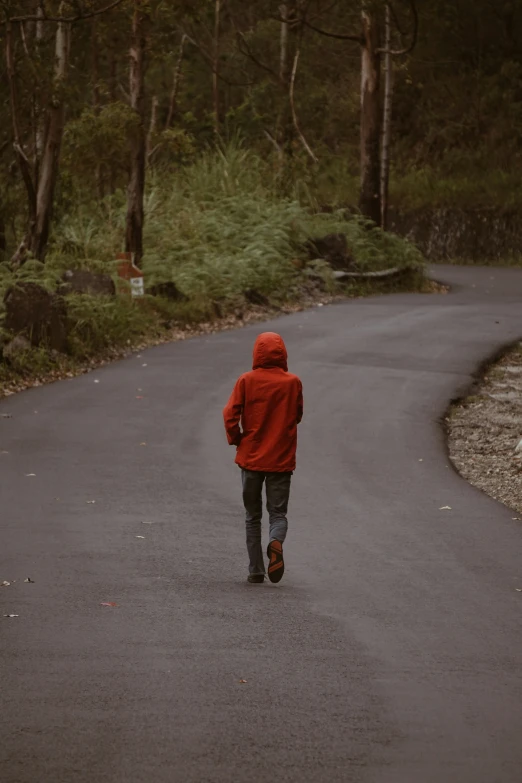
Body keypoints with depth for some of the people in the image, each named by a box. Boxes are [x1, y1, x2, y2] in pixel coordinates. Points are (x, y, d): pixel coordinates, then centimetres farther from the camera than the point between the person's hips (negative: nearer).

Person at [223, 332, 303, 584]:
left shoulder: (247, 381, -7)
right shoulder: (293, 383, -4)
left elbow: (230, 414, -12)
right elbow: (297, 416, 7)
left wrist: (236, 439, 2)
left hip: (251, 458, 0)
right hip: (281, 460, 0)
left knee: (253, 516, 12)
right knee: (278, 513, 8)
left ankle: (256, 571, 9)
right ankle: (276, 542, -25)